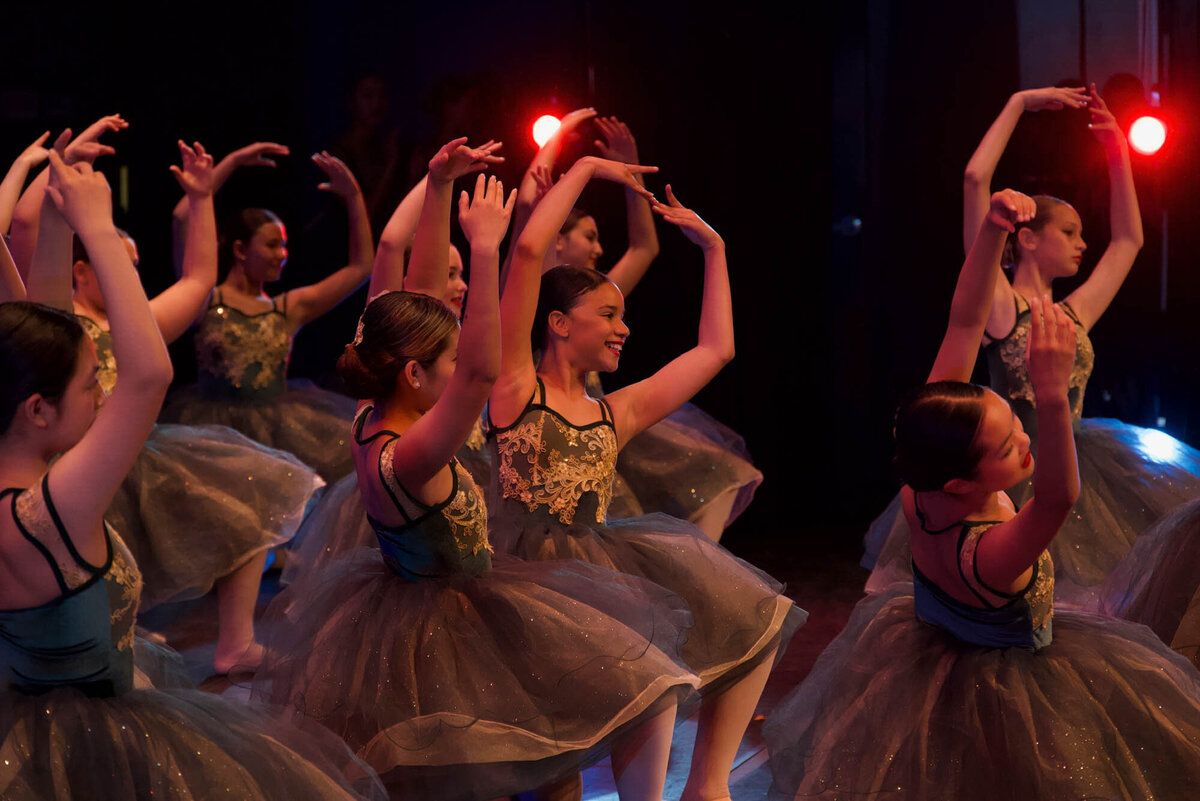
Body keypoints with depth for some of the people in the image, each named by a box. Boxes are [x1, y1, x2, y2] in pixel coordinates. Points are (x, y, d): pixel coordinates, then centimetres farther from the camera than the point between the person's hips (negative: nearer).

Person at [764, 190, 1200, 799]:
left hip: (927, 651, 6)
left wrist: (992, 230, -35)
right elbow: (1059, 498, -62)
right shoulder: (984, 557, -43)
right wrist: (1053, 394, -74)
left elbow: (964, 322, -26)